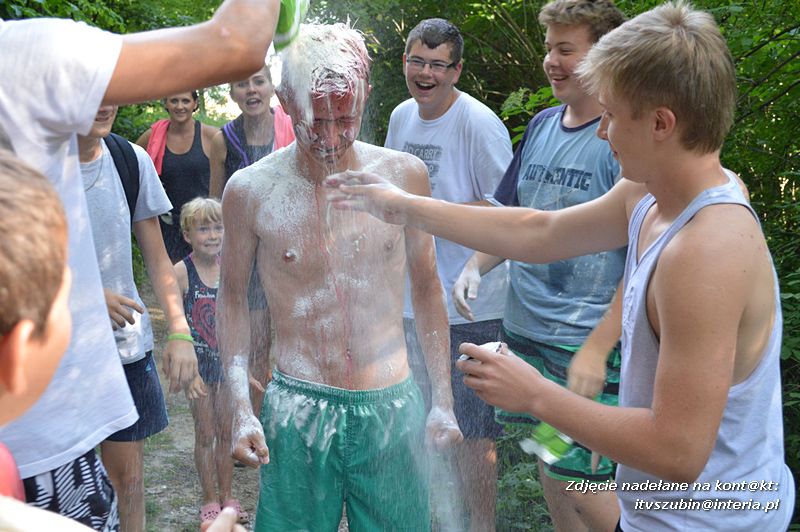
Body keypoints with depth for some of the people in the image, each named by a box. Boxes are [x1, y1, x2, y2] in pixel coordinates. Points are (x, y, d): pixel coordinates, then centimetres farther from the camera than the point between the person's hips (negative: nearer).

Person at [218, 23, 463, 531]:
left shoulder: (404, 175, -2)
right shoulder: (250, 190, -6)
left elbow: (426, 285, 8)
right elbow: (233, 297, 6)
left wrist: (444, 398, 5)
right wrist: (241, 407, -4)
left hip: (393, 408, 2)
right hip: (298, 409, -1)